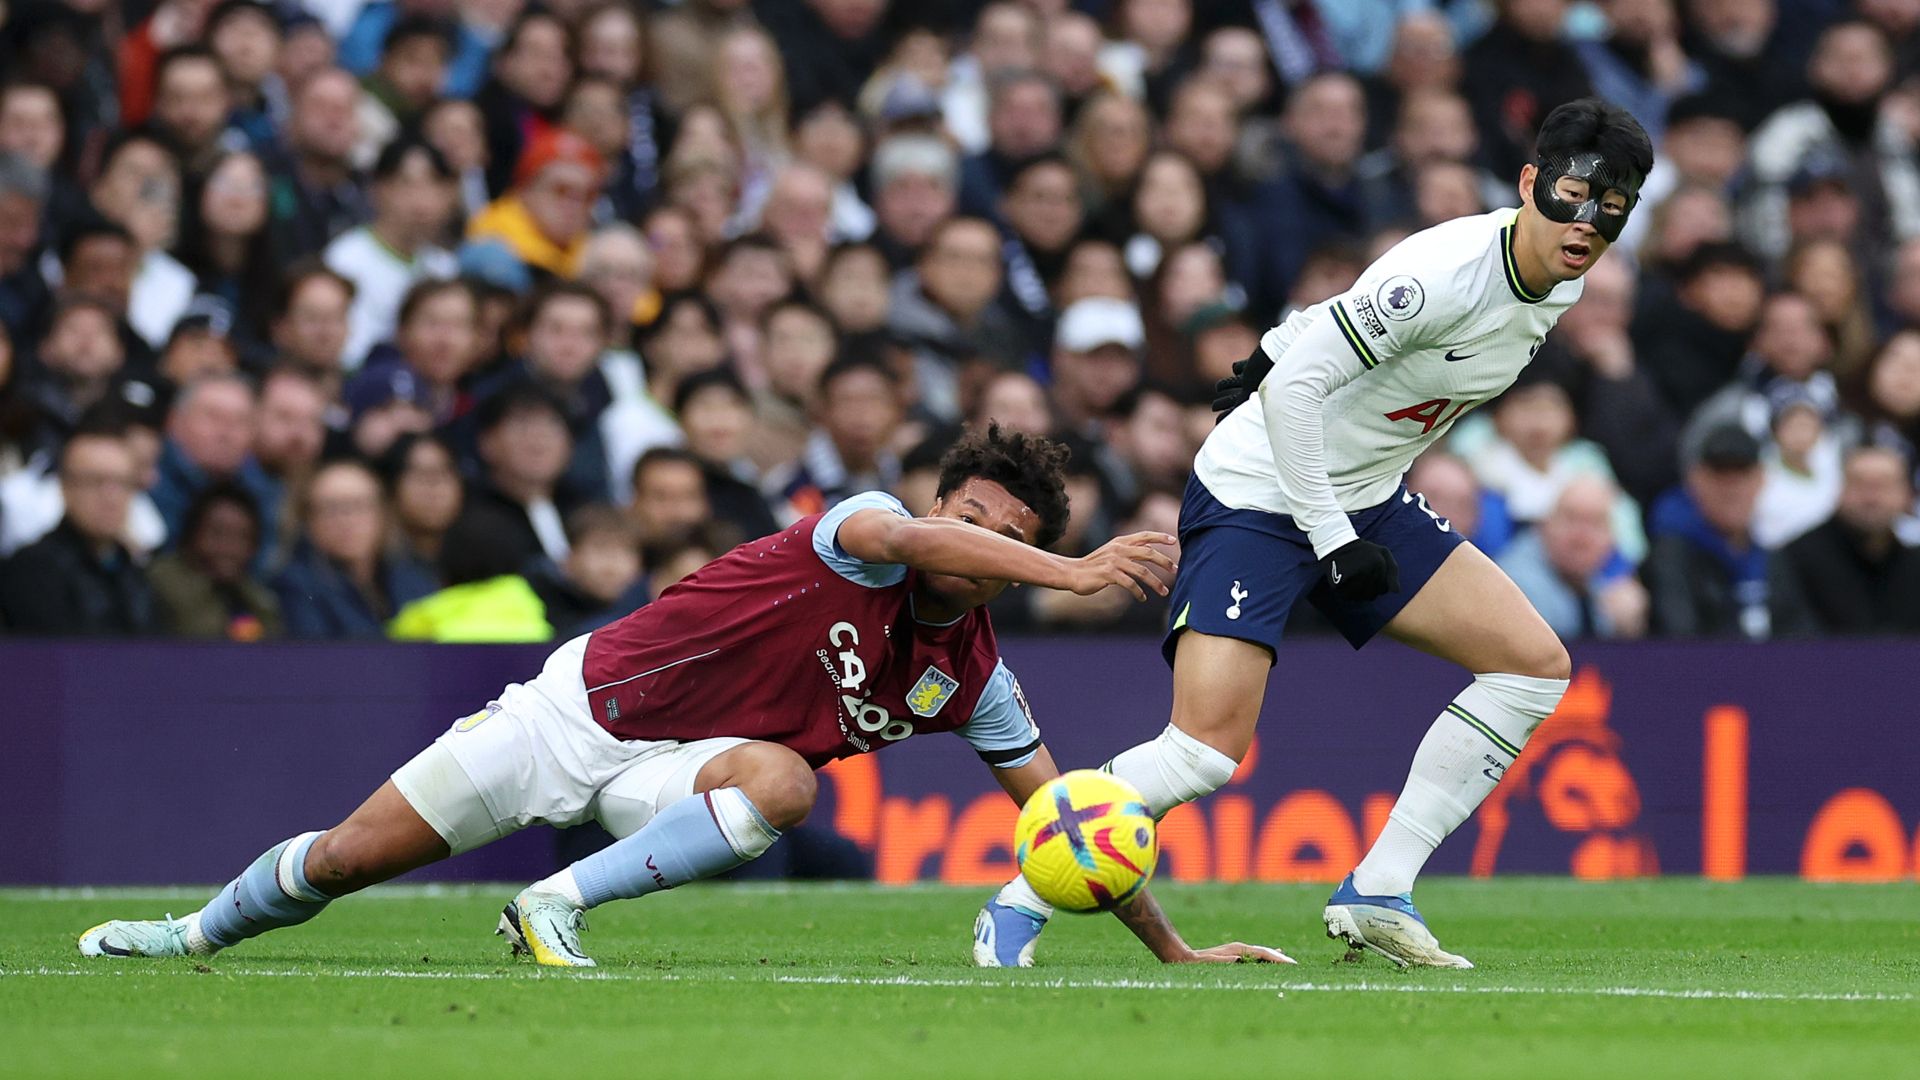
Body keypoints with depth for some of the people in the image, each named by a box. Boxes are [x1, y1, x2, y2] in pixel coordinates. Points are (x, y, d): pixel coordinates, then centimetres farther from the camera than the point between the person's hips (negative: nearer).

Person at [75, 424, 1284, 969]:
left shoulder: (974, 677, -6)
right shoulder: (860, 532, -22)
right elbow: (912, 538, -48)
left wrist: (1173, 948, -2)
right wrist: (1071, 573, -61)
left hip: (674, 770, 3)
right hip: (586, 703, -3)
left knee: (780, 781, -34)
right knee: (349, 857, 4)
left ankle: (560, 906, -25)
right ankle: (195, 932, 35)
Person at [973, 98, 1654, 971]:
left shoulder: (1560, 288, 0)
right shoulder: (1447, 273, -27)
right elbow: (1294, 385, -26)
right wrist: (1332, 540, -24)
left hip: (1366, 500, 9)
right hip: (1258, 496, -9)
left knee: (1536, 666, -2)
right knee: (1208, 748, -21)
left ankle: (1376, 895, 2)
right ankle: (1017, 907, -3)